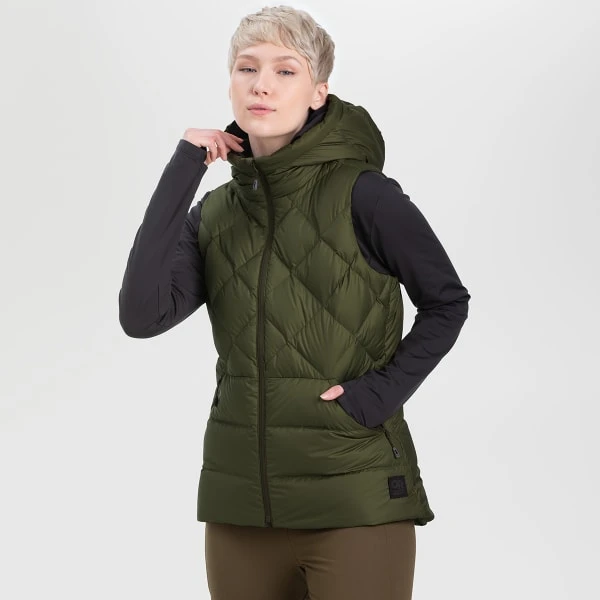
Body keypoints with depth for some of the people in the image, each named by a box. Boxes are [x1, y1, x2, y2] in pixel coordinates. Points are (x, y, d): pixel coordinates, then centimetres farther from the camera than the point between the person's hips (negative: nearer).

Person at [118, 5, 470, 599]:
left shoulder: (364, 195, -8)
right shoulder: (213, 213, 5)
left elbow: (447, 302, 2)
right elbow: (141, 316, -10)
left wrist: (385, 389, -11)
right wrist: (181, 172, -10)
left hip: (355, 502, -4)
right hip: (240, 503, 5)